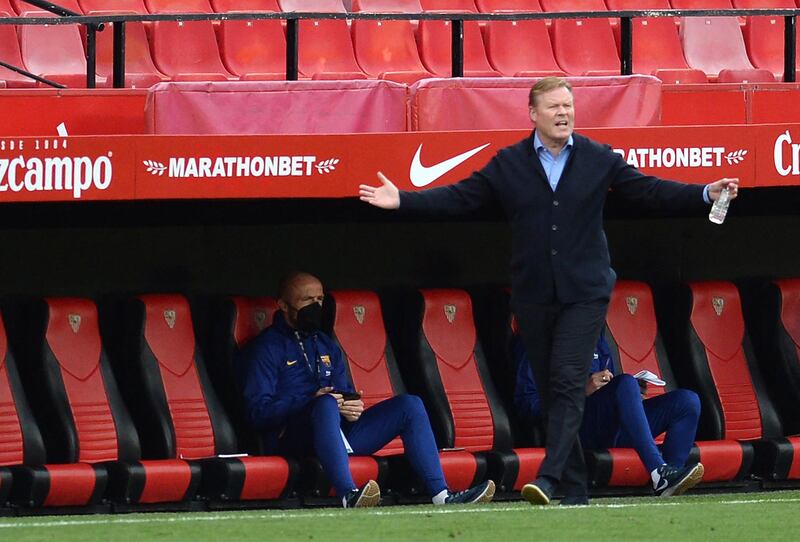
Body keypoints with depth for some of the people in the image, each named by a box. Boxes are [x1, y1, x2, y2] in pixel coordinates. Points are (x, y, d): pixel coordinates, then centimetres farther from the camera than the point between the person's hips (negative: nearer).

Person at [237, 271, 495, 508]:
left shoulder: (325, 345, 27)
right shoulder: (266, 347, 1)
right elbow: (258, 411, -9)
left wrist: (353, 406, -1)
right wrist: (312, 401, -20)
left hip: (339, 432, 8)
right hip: (290, 438, -8)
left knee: (409, 404, -3)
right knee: (327, 404, -40)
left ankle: (442, 495, -15)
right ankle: (349, 495, -59)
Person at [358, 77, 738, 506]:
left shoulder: (599, 160, 4)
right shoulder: (509, 164, 6)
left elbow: (649, 191, 3)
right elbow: (458, 197, 5)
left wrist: (706, 195, -9)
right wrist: (402, 201, -4)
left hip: (584, 293, -2)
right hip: (533, 297, 2)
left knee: (568, 384, -15)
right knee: (551, 390, 5)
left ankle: (549, 478, -23)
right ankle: (574, 488, 12)